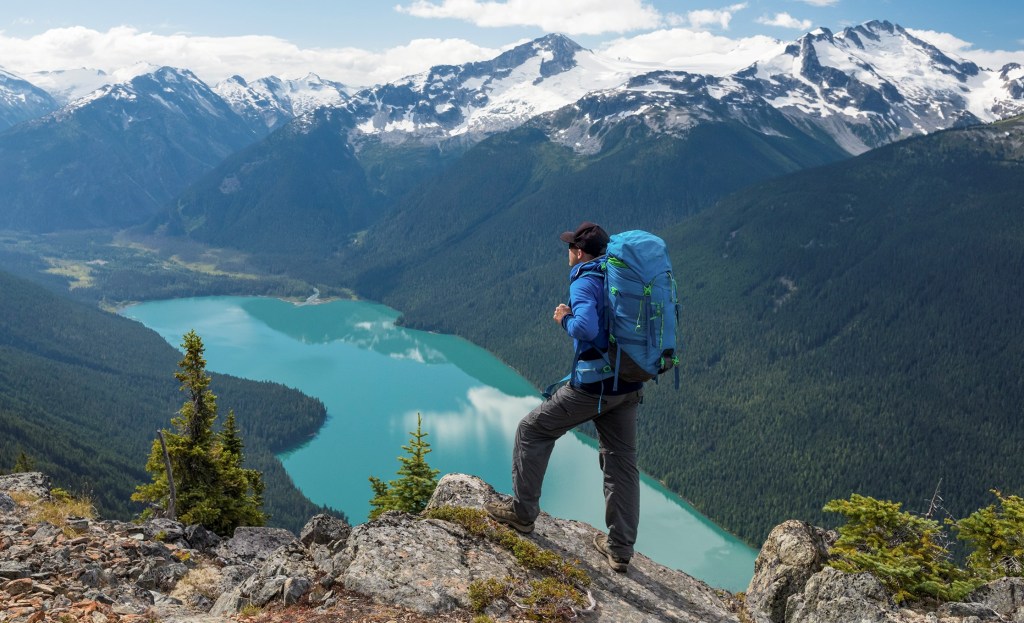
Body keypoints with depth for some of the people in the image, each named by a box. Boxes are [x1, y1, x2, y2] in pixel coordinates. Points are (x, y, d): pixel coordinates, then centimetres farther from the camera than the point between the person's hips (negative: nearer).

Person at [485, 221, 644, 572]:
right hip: (629, 386, 8)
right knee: (621, 463, 12)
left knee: (532, 431, 10)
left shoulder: (585, 282, -13)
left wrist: (564, 319, -8)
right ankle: (620, 549, 16)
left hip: (593, 385, -8)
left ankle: (523, 512, 17)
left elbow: (586, 329, -30)